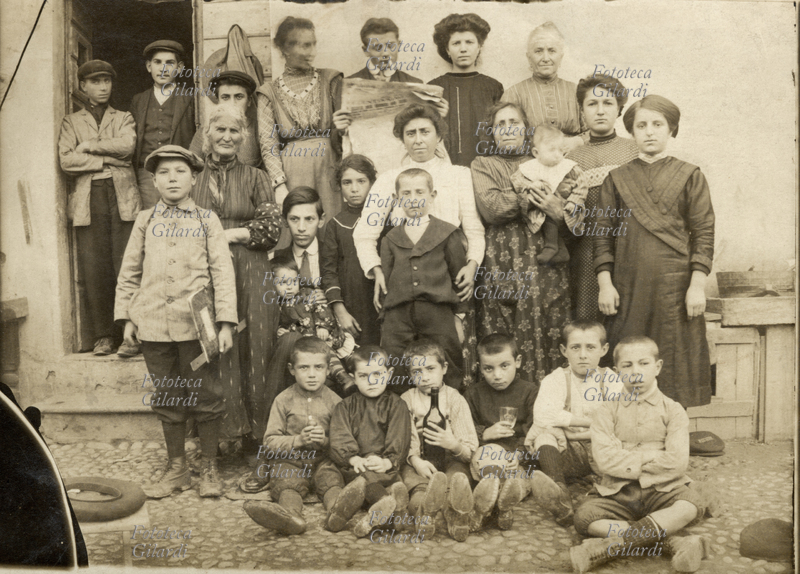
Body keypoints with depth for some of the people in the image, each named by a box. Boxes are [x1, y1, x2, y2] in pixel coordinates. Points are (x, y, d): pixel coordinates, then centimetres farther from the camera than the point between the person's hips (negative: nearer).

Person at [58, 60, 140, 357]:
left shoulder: (124, 118, 19)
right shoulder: (71, 122, 18)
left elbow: (127, 145, -4)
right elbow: (66, 160, 2)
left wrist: (88, 146, -1)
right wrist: (108, 158, -3)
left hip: (123, 197, 0)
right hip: (88, 200, 1)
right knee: (94, 270, -5)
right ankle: (102, 336, 2)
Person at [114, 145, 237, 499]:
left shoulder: (207, 220, 5)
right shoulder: (145, 221, 11)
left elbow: (223, 271, -1)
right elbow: (129, 272, 14)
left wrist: (226, 322, -8)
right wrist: (126, 317, 7)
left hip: (197, 322, -2)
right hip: (153, 324, 2)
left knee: (206, 397, 3)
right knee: (166, 399, 10)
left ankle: (210, 469, 18)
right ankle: (177, 469, 23)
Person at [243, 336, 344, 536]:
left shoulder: (334, 401, 5)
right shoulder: (283, 400, 2)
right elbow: (270, 442, 0)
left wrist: (326, 440, -15)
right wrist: (297, 440, -17)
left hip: (323, 460, 1)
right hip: (289, 461, -1)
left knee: (332, 480, -29)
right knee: (288, 484, -30)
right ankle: (291, 515, -60)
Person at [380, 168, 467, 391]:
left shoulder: (447, 233, 7)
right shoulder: (391, 239, 13)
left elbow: (460, 276, 7)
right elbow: (385, 280, 11)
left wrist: (459, 316, 3)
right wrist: (384, 319, 5)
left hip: (438, 314, -2)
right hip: (398, 317, 2)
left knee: (447, 380, 4)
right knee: (396, 382, 5)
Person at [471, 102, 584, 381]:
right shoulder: (482, 165, 14)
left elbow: (577, 213, 9)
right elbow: (491, 207, -6)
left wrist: (560, 213, -14)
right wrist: (536, 194, -6)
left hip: (545, 262, 2)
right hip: (501, 265, -1)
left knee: (548, 335, -5)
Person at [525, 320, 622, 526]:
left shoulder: (611, 381, 3)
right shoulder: (556, 380, -1)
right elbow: (542, 415, -22)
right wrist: (589, 421, -15)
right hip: (568, 454, 0)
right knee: (545, 434, -30)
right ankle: (561, 501, -48)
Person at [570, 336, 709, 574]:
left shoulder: (672, 410, 4)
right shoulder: (607, 411, 5)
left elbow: (677, 462, -9)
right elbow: (605, 458, -10)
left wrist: (628, 462, -7)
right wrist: (652, 457, -9)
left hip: (662, 489, 0)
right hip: (617, 492, 0)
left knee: (691, 505, -32)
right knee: (584, 516, -26)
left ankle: (608, 546, -31)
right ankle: (672, 543, -30)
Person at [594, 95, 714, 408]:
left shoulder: (690, 176, 5)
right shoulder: (616, 179, 9)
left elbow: (704, 233, 1)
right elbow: (602, 234, 7)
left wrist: (697, 285, -6)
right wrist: (605, 284, -2)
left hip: (675, 288, -1)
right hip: (627, 288, 1)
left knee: (675, 365, 4)